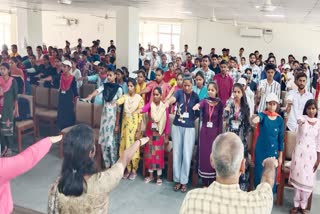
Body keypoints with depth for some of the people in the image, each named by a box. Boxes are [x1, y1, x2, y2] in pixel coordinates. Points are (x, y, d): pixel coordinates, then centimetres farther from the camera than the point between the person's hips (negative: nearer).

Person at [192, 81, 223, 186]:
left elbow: (220, 120, -2)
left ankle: (212, 183, 15)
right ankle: (204, 183, 16)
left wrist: (219, 135, -6)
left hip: (214, 132, -1)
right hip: (204, 131, 1)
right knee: (204, 155, 4)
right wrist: (197, 105, -51)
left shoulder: (220, 104, -2)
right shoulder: (204, 101, -2)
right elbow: (200, 104, -27)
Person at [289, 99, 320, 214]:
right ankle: (296, 204, 19)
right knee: (297, 178, 4)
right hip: (299, 153, -1)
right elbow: (299, 120, -31)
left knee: (308, 181, 4)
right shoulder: (302, 119, -4)